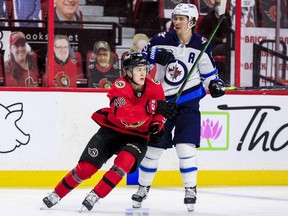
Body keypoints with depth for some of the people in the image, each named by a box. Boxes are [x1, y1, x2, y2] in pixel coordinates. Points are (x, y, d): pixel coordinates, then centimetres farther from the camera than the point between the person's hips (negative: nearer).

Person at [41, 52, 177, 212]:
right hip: (112, 130, -2)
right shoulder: (120, 87, -22)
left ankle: (95, 196, -17)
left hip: (137, 135, 2)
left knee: (125, 160, -29)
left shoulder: (155, 88, -9)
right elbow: (125, 114, -39)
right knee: (86, 167, -5)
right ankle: (56, 195, 15)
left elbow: (158, 113, 8)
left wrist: (157, 124, -15)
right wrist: (152, 107, -49)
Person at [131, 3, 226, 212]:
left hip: (187, 102, -1)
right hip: (162, 100, 1)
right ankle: (144, 187, 21)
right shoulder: (161, 41, -6)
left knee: (185, 146, -12)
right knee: (153, 146, 5)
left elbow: (209, 73, 3)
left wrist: (215, 84, -16)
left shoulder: (201, 45, -5)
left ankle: (191, 189, 1)